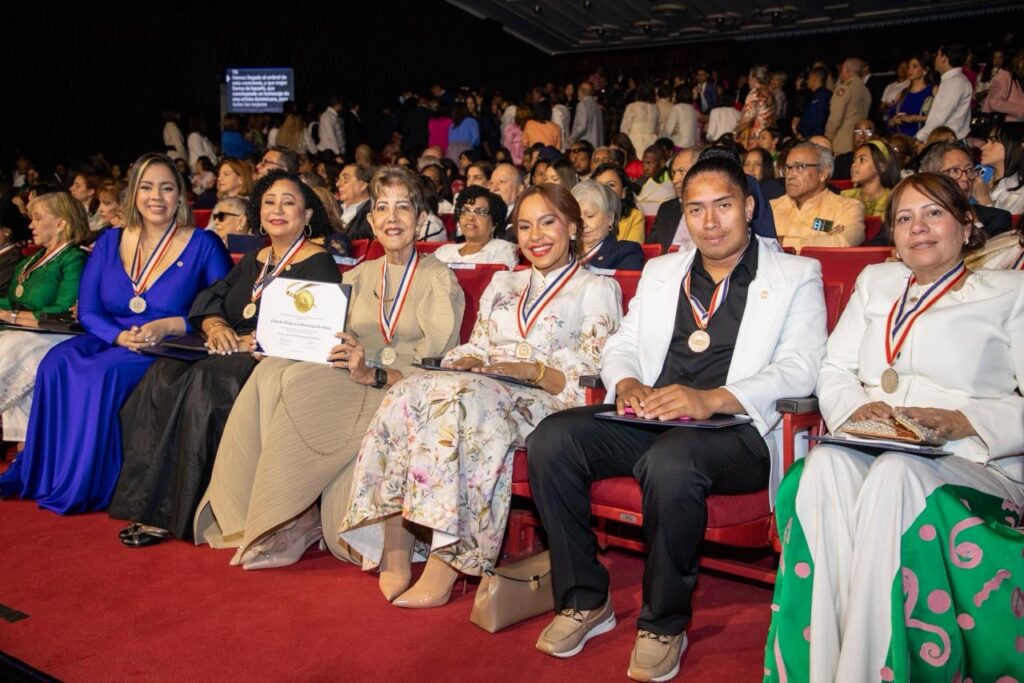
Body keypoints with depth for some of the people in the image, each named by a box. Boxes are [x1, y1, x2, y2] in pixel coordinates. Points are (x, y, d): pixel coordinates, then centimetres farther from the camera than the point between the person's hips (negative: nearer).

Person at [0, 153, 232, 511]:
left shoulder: (204, 245, 0)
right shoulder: (110, 242, 12)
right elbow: (87, 309, 7)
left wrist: (168, 326, -19)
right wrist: (120, 336, -13)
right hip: (110, 341, 4)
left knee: (105, 372, -31)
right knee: (58, 363, -25)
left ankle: (85, 485, -16)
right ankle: (45, 473, -11)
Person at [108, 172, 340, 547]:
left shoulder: (319, 265, 0)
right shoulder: (253, 261, 24)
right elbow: (207, 301, 15)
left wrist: (251, 341, -20)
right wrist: (215, 325, -9)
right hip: (232, 354, 7)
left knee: (204, 383, -31)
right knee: (163, 377, -19)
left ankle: (180, 514, -21)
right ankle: (153, 508, -20)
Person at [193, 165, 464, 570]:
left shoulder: (438, 279, 3)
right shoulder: (358, 277, 21)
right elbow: (337, 349, 16)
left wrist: (373, 374, -25)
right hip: (349, 385, 5)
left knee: (301, 384, -30)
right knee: (271, 373, -25)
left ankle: (295, 521, -18)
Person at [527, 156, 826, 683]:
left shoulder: (795, 276, 8)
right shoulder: (660, 271, 23)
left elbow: (799, 369, -6)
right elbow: (620, 345, 19)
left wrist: (713, 399, -23)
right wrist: (627, 383, -7)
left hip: (738, 428, -5)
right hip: (649, 418, 5)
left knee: (670, 461, -37)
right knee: (550, 439, -19)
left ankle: (664, 625, -14)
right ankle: (585, 601, -4)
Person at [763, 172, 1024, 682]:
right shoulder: (875, 282, 26)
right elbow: (834, 371, 19)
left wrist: (962, 421, -14)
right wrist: (856, 408, -4)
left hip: (967, 459, -2)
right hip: (868, 447, 3)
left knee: (894, 473, -38)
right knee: (824, 465, -34)